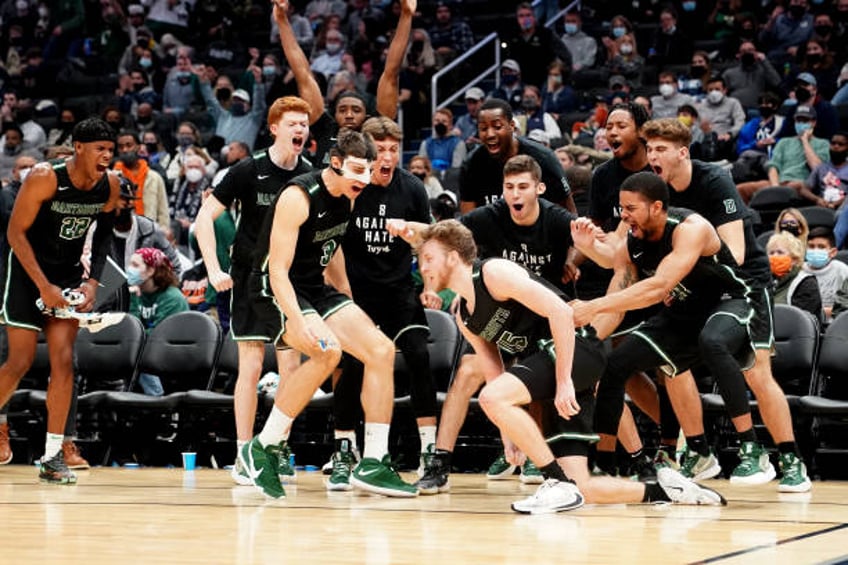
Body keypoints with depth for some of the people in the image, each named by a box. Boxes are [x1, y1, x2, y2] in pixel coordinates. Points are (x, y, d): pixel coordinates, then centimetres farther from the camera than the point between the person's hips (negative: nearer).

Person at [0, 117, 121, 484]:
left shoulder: (110, 187, -8)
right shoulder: (44, 178, -23)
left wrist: (93, 282, -2)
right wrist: (44, 286, -22)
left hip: (69, 274, 4)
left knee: (63, 360, -5)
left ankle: (52, 457, -1)